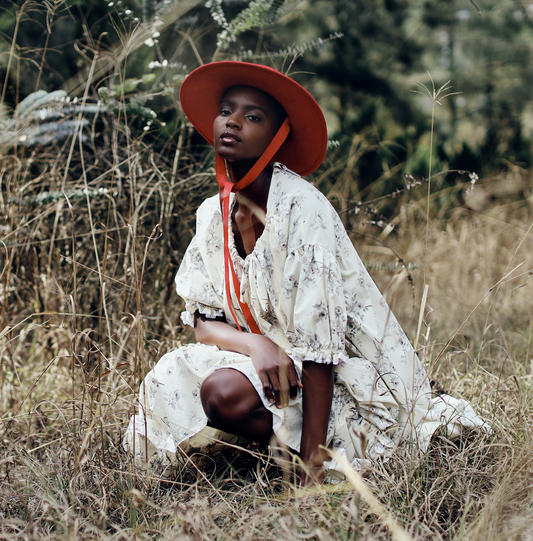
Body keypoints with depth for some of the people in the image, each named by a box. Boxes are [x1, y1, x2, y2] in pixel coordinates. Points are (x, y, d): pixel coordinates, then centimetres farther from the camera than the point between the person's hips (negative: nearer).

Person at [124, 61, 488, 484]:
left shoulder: (302, 208, -19)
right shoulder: (214, 213, 3)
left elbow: (319, 342, -23)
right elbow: (204, 321, 2)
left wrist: (313, 463, -26)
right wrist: (256, 344, -23)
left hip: (347, 378, -7)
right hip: (282, 364, 7)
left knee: (225, 391, -29)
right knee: (170, 381, -14)